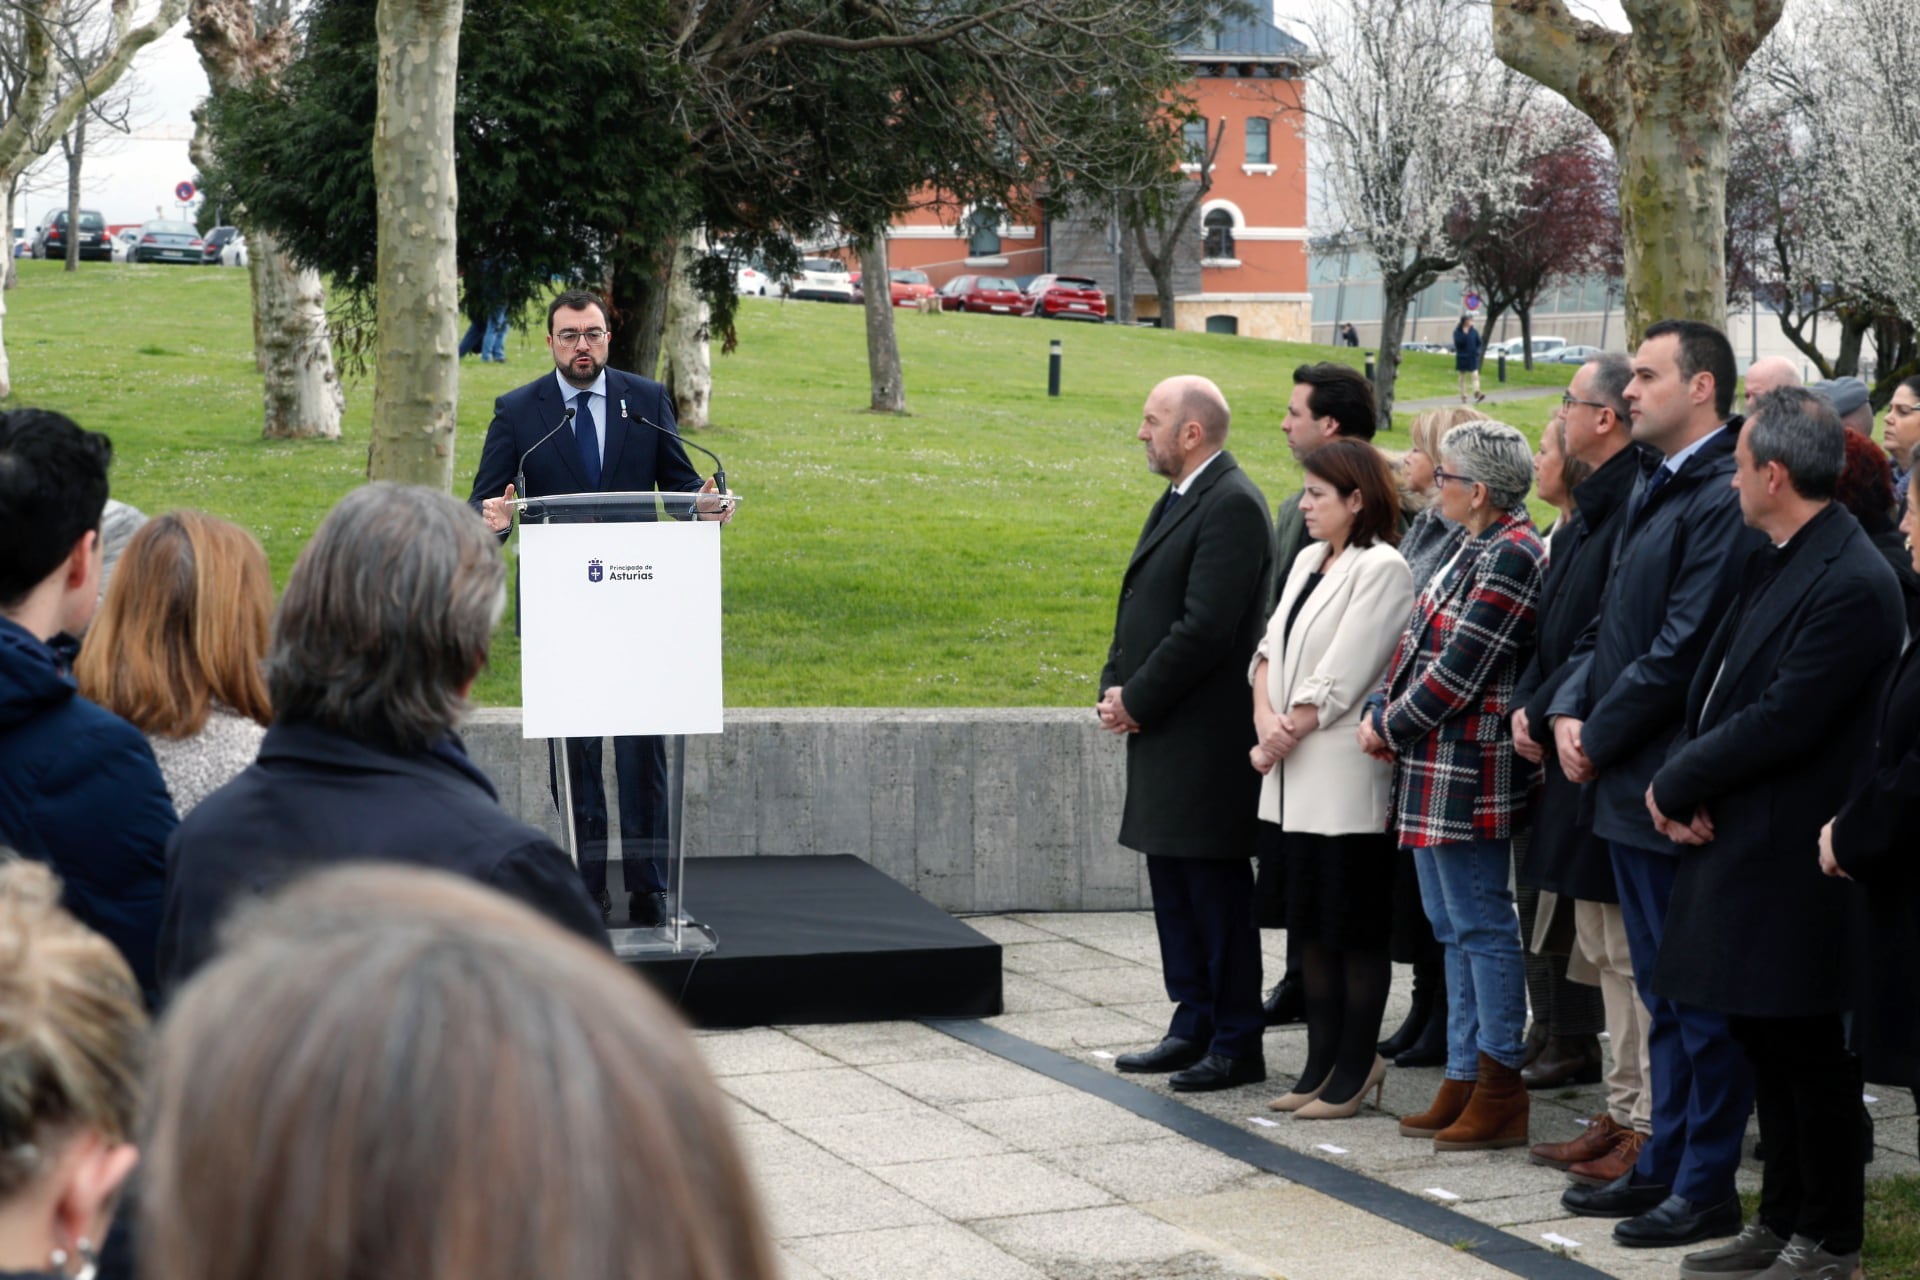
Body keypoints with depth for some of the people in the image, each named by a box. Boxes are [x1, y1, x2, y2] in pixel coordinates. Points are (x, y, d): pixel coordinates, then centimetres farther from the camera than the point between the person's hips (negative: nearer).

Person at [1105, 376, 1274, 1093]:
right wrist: (1115, 688, 3)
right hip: (1162, 737, 10)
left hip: (1205, 739, -10)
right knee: (1173, 888, 15)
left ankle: (1237, 1045, 4)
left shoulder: (1232, 506, -16)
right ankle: (1194, 1027, 24)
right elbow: (1140, 607, 18)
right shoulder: (1176, 501, 16)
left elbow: (1205, 628, -22)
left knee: (1216, 891, -3)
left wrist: (1137, 700, -15)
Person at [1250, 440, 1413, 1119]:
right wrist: (1266, 719, -5)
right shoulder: (1308, 561, 14)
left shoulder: (1381, 569, -12)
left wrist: (1285, 734, -10)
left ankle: (1356, 1067, 8)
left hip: (1346, 782, -8)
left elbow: (1340, 678, -16)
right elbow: (1271, 649, 11)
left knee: (1354, 928, 0)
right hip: (1295, 778, 9)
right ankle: (1323, 1062, 21)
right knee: (1308, 923, 13)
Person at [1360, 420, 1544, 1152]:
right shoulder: (1476, 549, 14)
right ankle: (1464, 1084, 21)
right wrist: (1382, 709, 3)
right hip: (1435, 772, 10)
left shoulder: (1510, 556, -17)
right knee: (1455, 928, 14)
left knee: (1481, 927, -4)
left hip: (1468, 773, -10)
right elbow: (1422, 643, 17)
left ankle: (1500, 1095, 3)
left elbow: (1458, 669, -19)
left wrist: (1390, 724, -9)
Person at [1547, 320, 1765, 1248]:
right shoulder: (1654, 490, 14)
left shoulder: (1724, 500, -18)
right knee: (1662, 992, 17)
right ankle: (1664, 1164, 27)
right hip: (1628, 783, 10)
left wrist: (1598, 738, -12)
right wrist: (1571, 710, 2)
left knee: (1701, 995, 0)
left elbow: (1681, 649, -21)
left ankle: (1706, 1188, 8)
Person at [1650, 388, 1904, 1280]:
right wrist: (1682, 783, -5)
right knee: (1763, 1040, 16)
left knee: (1807, 1049, 0)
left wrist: (1681, 784, -12)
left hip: (1793, 861, -9)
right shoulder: (1771, 564, 12)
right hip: (1738, 846, 10)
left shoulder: (1852, 584, -19)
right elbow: (1715, 686, 12)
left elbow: (1783, 722, -22)